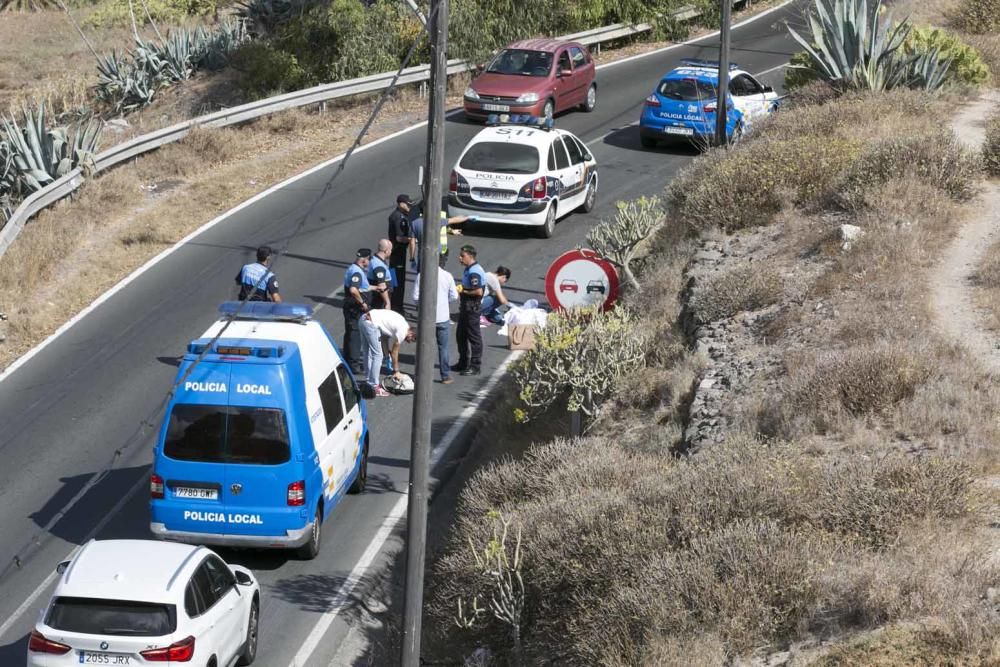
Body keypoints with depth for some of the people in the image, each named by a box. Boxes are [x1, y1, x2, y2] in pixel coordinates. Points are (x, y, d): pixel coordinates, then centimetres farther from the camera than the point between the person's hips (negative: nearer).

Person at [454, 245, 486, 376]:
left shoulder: (474, 272, -21)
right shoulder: (469, 269, 11)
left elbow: (478, 291, -27)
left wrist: (463, 291, -16)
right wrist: (461, 289, 7)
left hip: (472, 307, -11)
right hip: (465, 306, 11)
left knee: (473, 336, -2)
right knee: (461, 335, 18)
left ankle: (475, 366, 4)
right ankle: (463, 363, 29)